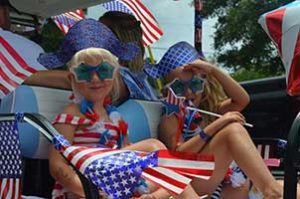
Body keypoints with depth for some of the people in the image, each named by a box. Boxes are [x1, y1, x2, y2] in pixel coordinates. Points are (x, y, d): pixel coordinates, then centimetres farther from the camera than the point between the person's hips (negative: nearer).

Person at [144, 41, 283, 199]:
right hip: (194, 184, -7)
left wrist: (213, 70, -2)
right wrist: (216, 125, -19)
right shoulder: (170, 118, 3)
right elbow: (178, 153, -14)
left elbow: (242, 100, 6)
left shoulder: (208, 110, 21)